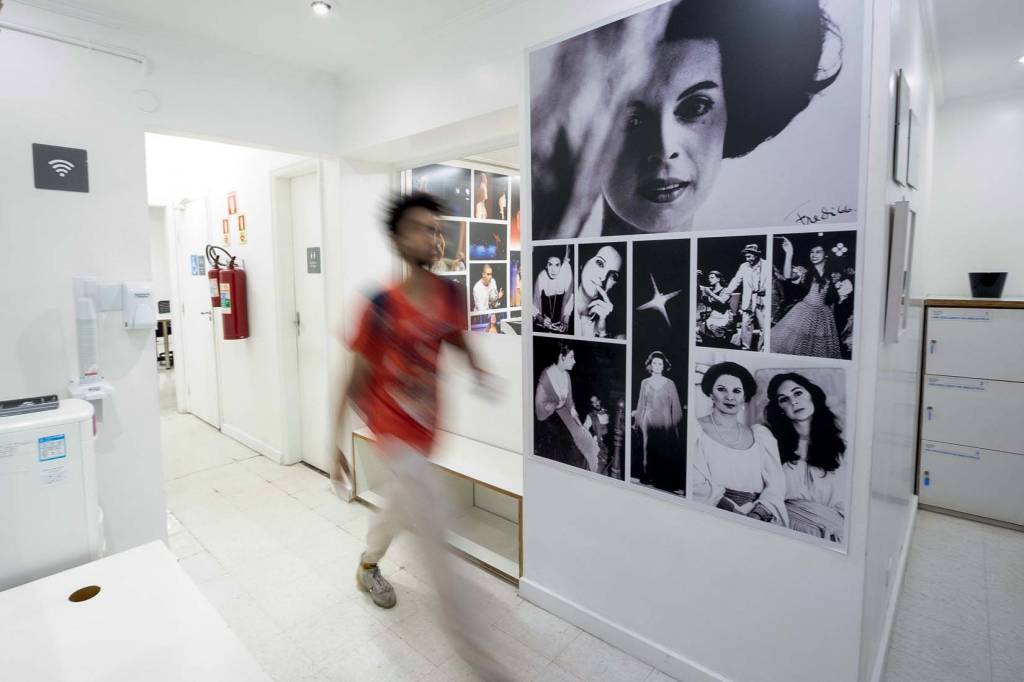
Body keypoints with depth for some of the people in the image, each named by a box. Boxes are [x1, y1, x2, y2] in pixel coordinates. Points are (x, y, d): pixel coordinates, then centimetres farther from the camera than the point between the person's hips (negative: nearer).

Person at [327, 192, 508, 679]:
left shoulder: (449, 294, -5)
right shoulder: (382, 306, -19)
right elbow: (355, 377, -13)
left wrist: (476, 368, -8)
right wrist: (336, 444, -9)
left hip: (425, 422, 7)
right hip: (390, 421, -6)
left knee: (403, 505, 26)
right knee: (434, 520, -11)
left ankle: (367, 567, 58)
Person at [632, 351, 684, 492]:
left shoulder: (669, 383, 2)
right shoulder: (645, 383, 6)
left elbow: (675, 406, 2)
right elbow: (641, 404, 11)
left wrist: (675, 425, -3)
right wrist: (637, 421, 9)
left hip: (665, 422, -1)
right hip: (649, 420, 1)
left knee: (666, 451, -1)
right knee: (650, 449, 3)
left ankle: (666, 482, 10)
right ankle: (649, 479, 14)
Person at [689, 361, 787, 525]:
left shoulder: (761, 434, 15)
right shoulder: (695, 431, 1)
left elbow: (775, 484, 8)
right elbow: (697, 486, -6)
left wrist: (757, 514, -9)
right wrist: (737, 512, -15)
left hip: (761, 520, 4)